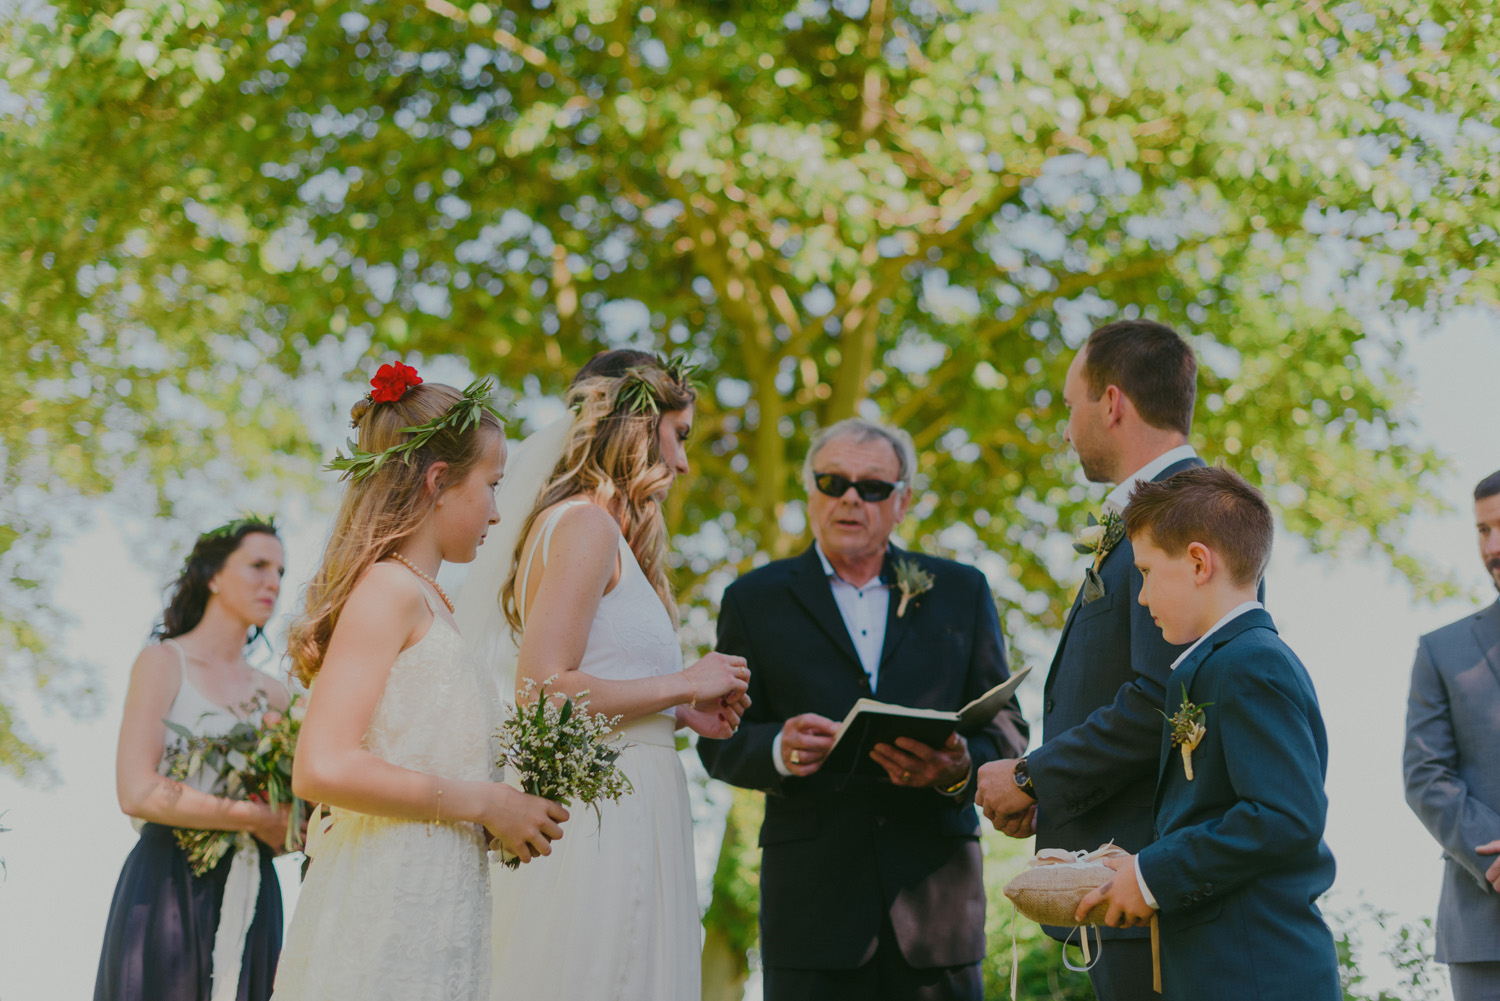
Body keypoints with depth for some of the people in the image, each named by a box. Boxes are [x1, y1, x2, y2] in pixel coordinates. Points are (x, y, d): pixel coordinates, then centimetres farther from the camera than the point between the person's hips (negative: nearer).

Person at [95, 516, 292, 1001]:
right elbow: (137, 793, -13)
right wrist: (256, 819, -12)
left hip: (251, 900, 5)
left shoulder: (272, 694, 13)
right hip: (169, 892, -5)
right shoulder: (163, 662, -1)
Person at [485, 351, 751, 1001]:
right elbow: (542, 689, -17)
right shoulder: (585, 523, -9)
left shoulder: (590, 526, 20)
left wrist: (681, 714, 13)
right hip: (602, 817, -10)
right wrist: (682, 686, -9)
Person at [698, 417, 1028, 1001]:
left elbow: (1007, 729, 9)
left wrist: (959, 770, -13)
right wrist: (779, 750, -16)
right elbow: (719, 742, 6)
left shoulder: (961, 593, 14)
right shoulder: (755, 600, 11)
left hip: (936, 887, 1)